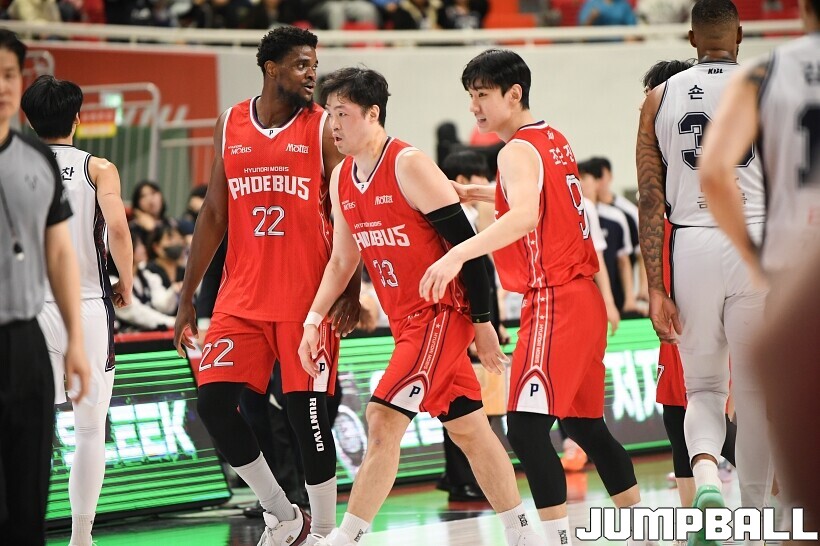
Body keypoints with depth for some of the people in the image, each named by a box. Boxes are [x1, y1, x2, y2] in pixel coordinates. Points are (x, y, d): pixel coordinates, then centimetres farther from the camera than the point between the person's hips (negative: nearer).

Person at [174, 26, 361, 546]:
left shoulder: (324, 128, -3)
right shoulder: (230, 126, 9)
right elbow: (214, 216, 13)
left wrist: (351, 292, -14)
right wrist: (187, 298, 10)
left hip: (308, 298, -4)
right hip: (242, 296, 4)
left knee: (307, 411, -3)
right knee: (213, 402, -4)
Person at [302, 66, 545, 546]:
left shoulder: (410, 166, -17)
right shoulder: (342, 179, 8)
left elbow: (468, 245, -17)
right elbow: (343, 260, 18)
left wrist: (482, 322, -16)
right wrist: (314, 319, 7)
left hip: (444, 313, -9)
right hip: (407, 321, 9)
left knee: (384, 419, -17)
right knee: (468, 429, 14)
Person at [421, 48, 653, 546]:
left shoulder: (517, 152, -14)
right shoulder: (554, 140, 14)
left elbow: (525, 216, -33)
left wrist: (458, 254, -43)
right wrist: (484, 194, 25)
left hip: (554, 301, -10)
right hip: (583, 298, 10)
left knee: (526, 427, -15)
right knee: (585, 422, 20)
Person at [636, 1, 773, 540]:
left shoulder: (660, 98, 7)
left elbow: (651, 201, 2)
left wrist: (656, 289, 1)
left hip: (691, 247, 1)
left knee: (703, 388, 14)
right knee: (756, 392, 8)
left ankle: (705, 473, -15)